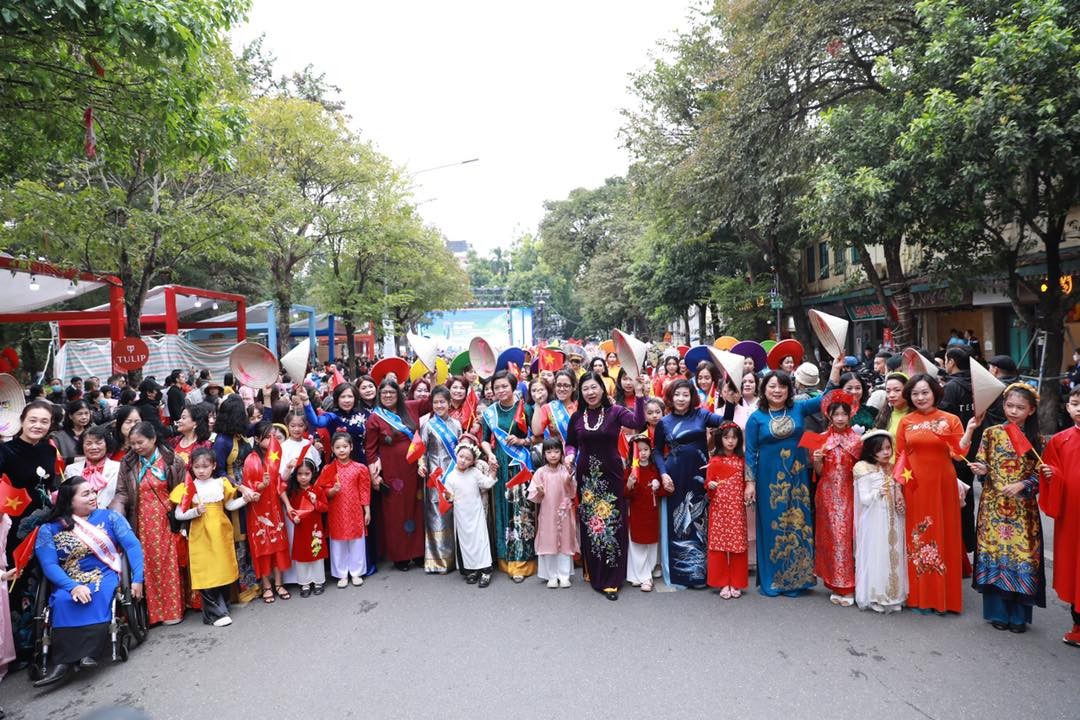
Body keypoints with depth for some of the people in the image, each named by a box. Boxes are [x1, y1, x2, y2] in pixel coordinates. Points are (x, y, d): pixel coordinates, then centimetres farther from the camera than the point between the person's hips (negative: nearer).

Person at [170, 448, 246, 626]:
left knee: (223, 571, 9)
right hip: (201, 536, -2)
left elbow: (230, 505, 12)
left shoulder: (221, 483, 4)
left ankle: (223, 606, 24)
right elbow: (178, 514, -1)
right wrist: (195, 512, -17)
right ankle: (216, 613, 3)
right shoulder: (188, 488, -2)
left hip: (221, 533, 2)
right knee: (206, 574, -4)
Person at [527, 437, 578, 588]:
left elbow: (573, 493, -1)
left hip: (563, 512, 1)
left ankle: (564, 576, 17)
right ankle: (551, 576, 16)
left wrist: (569, 483, -19)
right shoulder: (540, 472, -3)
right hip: (547, 513, 0)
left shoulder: (566, 471, -1)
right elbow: (533, 496, -3)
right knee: (548, 542, 4)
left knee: (565, 542, 6)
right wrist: (539, 493, -24)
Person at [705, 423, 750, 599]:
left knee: (738, 543, 3)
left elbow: (744, 482, 16)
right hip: (720, 506, -3)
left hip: (737, 507, 3)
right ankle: (723, 583, 10)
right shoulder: (714, 460, 0)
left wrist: (749, 494, 0)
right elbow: (708, 482, -2)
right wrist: (711, 485, -22)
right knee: (720, 542, 0)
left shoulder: (741, 460, 10)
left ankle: (736, 583, 14)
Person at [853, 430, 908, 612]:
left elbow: (899, 494, 17)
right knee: (876, 557, -3)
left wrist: (901, 502, -3)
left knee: (894, 555, 8)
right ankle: (875, 596, 8)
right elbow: (864, 499, -11)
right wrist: (878, 493, -27)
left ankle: (893, 594, 20)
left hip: (892, 521, 6)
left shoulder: (894, 469, 9)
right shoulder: (865, 470, -9)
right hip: (874, 522, -5)